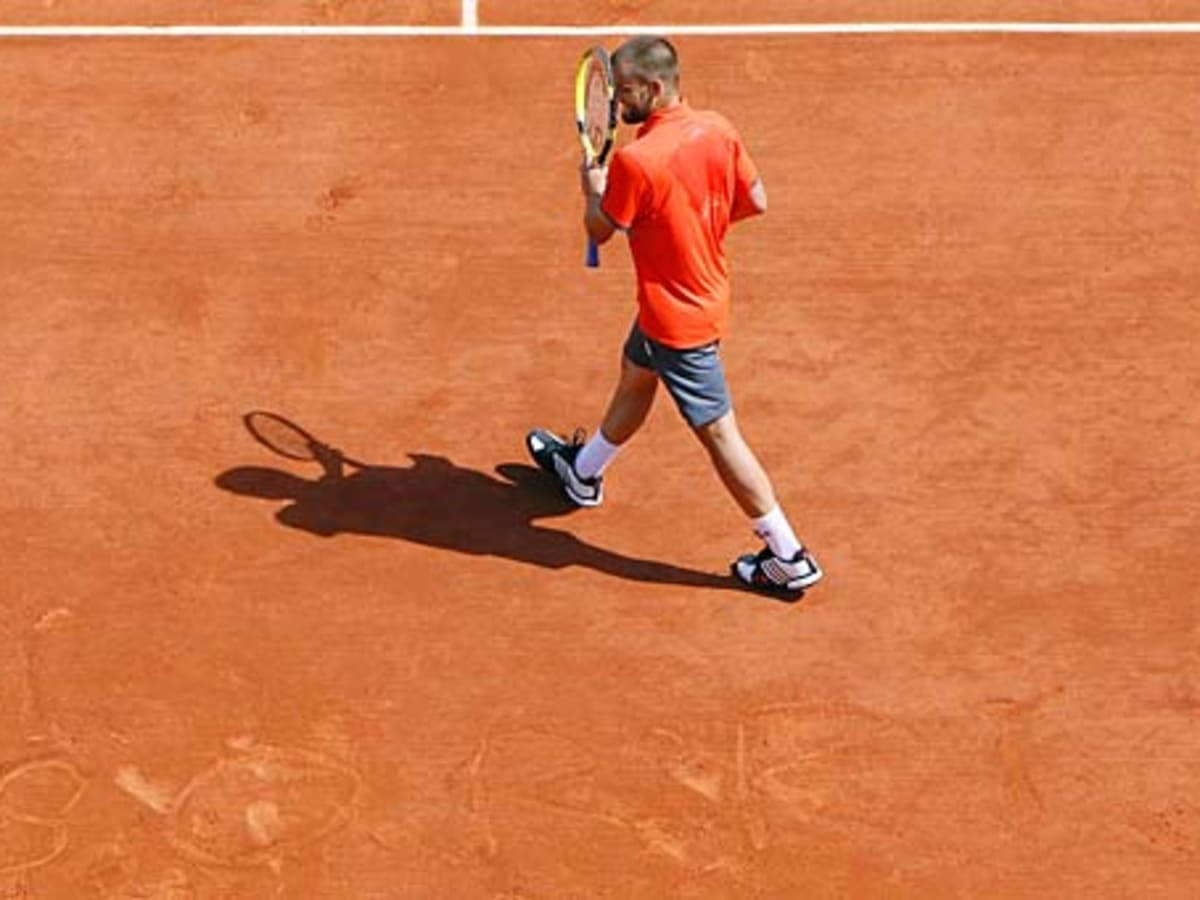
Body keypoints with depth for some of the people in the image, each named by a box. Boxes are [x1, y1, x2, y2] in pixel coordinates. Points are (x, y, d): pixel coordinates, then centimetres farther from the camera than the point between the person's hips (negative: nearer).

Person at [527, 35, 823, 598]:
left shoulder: (635, 160, -29)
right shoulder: (718, 130, -8)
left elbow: (599, 231, -13)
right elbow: (756, 201, 2)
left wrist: (594, 189, 7)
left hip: (676, 318, -9)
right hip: (706, 292, 9)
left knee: (718, 433, -1)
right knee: (634, 376, 30)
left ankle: (789, 560, 5)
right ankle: (583, 472, 54)